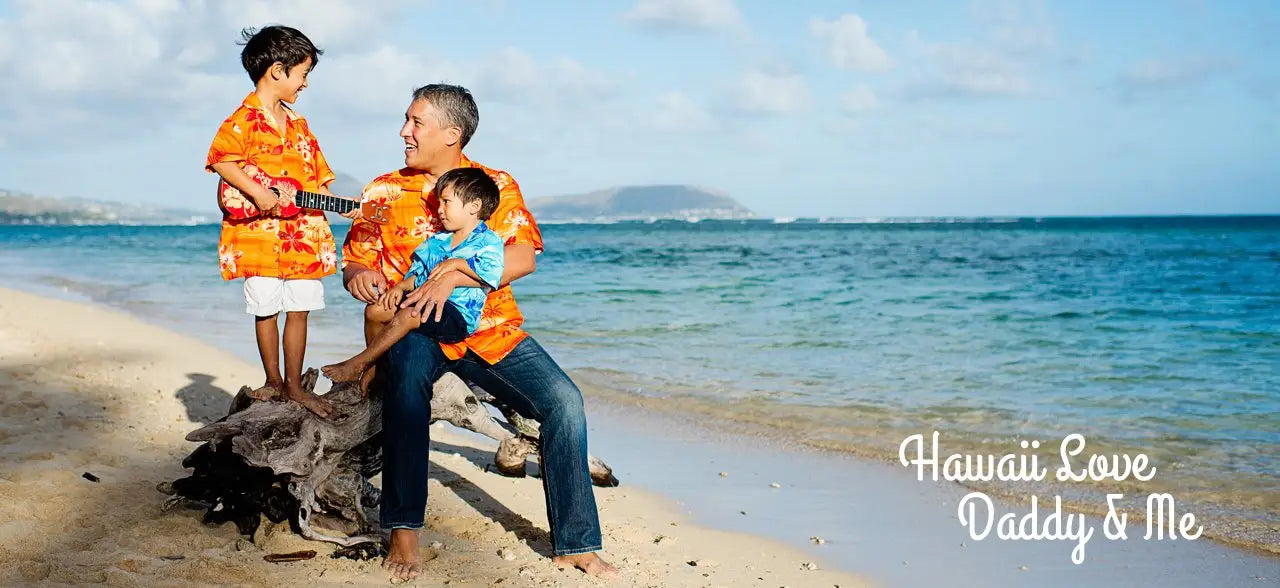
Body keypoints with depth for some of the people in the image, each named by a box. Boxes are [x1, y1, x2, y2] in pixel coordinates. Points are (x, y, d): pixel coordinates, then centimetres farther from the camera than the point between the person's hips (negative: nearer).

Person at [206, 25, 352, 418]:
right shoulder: (245, 119, -6)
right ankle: (273, 381, 17)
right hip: (260, 237, -6)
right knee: (266, 310, 3)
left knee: (299, 309, 7)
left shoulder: (297, 123, 16)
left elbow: (315, 179, 18)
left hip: (303, 236, 6)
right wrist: (257, 193, -25)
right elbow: (221, 160, -17)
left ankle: (294, 385, 16)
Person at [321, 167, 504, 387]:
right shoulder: (437, 241, 18)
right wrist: (400, 286, 2)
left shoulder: (488, 241, -7)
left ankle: (358, 363, -18)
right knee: (374, 310, 0)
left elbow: (492, 272, -26)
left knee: (407, 316, -30)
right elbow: (417, 273, 21)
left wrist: (457, 263, -23)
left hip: (457, 315, -9)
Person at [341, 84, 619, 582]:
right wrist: (357, 276, -17)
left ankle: (575, 545, -9)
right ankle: (403, 531, -32)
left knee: (564, 400, -20)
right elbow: (355, 261, 9)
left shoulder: (497, 186, 5)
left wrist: (452, 277, -22)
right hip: (412, 328, -1)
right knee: (407, 366, -38)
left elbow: (523, 258, -9)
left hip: (490, 328, 1)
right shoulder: (383, 193, 9)